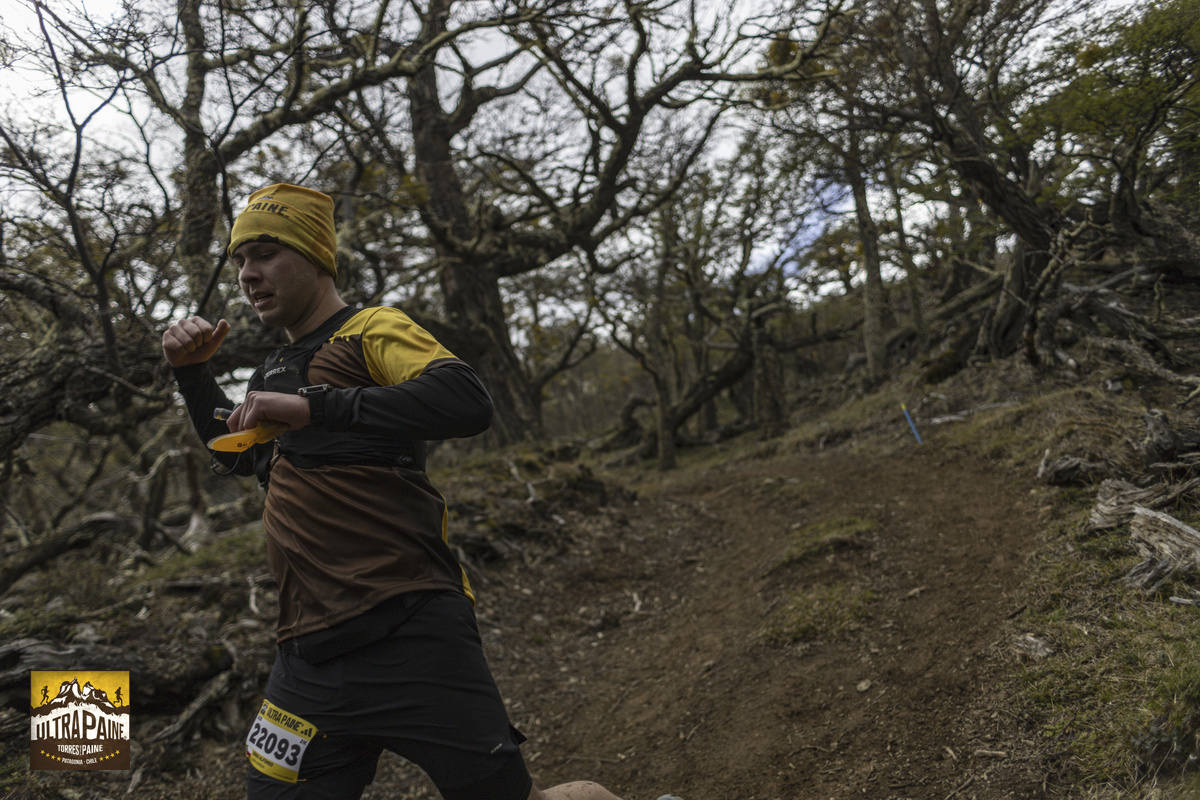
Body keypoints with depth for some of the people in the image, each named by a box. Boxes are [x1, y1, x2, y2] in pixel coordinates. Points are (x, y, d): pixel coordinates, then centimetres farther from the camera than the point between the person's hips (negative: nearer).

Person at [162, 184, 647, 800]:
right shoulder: (273, 373, 22)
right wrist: (191, 372, 26)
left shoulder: (371, 331, -1)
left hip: (409, 639, -7)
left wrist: (315, 406, -23)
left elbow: (467, 401, -21)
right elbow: (236, 453, 41)